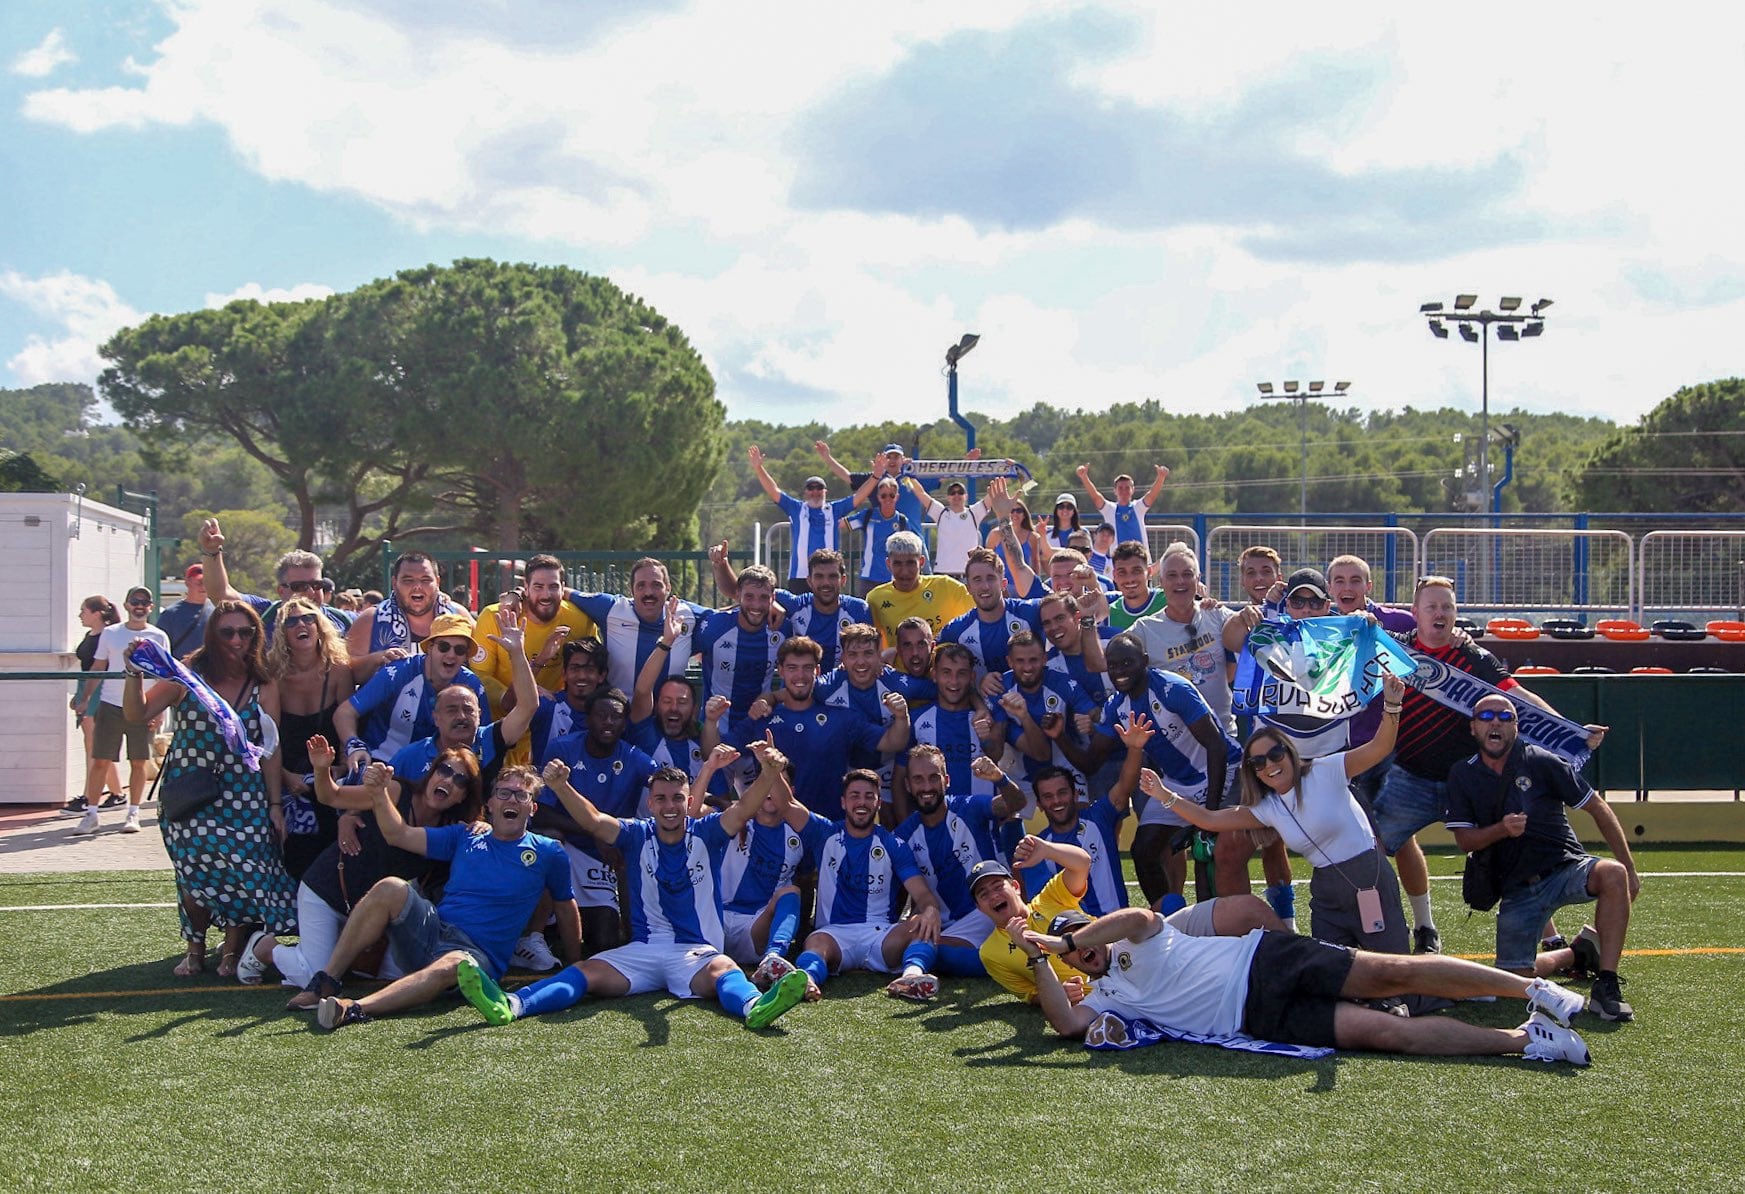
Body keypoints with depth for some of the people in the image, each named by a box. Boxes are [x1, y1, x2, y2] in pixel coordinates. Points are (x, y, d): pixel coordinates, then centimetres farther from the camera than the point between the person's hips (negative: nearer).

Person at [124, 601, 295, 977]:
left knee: (244, 869, -14)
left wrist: (275, 804, 2)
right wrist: (134, 674, -25)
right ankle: (195, 948, 13)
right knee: (198, 870, -13)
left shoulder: (263, 686, 4)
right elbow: (138, 714, -9)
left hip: (244, 796, 1)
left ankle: (232, 950, 8)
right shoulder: (189, 676, -1)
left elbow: (270, 749, 5)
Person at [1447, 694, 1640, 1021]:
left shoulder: (1540, 762, -6)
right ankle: (1577, 954, 25)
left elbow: (1598, 808, -2)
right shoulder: (1462, 776, 2)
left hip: (1566, 869, -2)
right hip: (1517, 889, 2)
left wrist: (1630, 869, -5)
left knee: (1613, 874, -35)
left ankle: (1606, 987, -30)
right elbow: (1464, 840, -1)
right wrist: (1502, 829, -23)